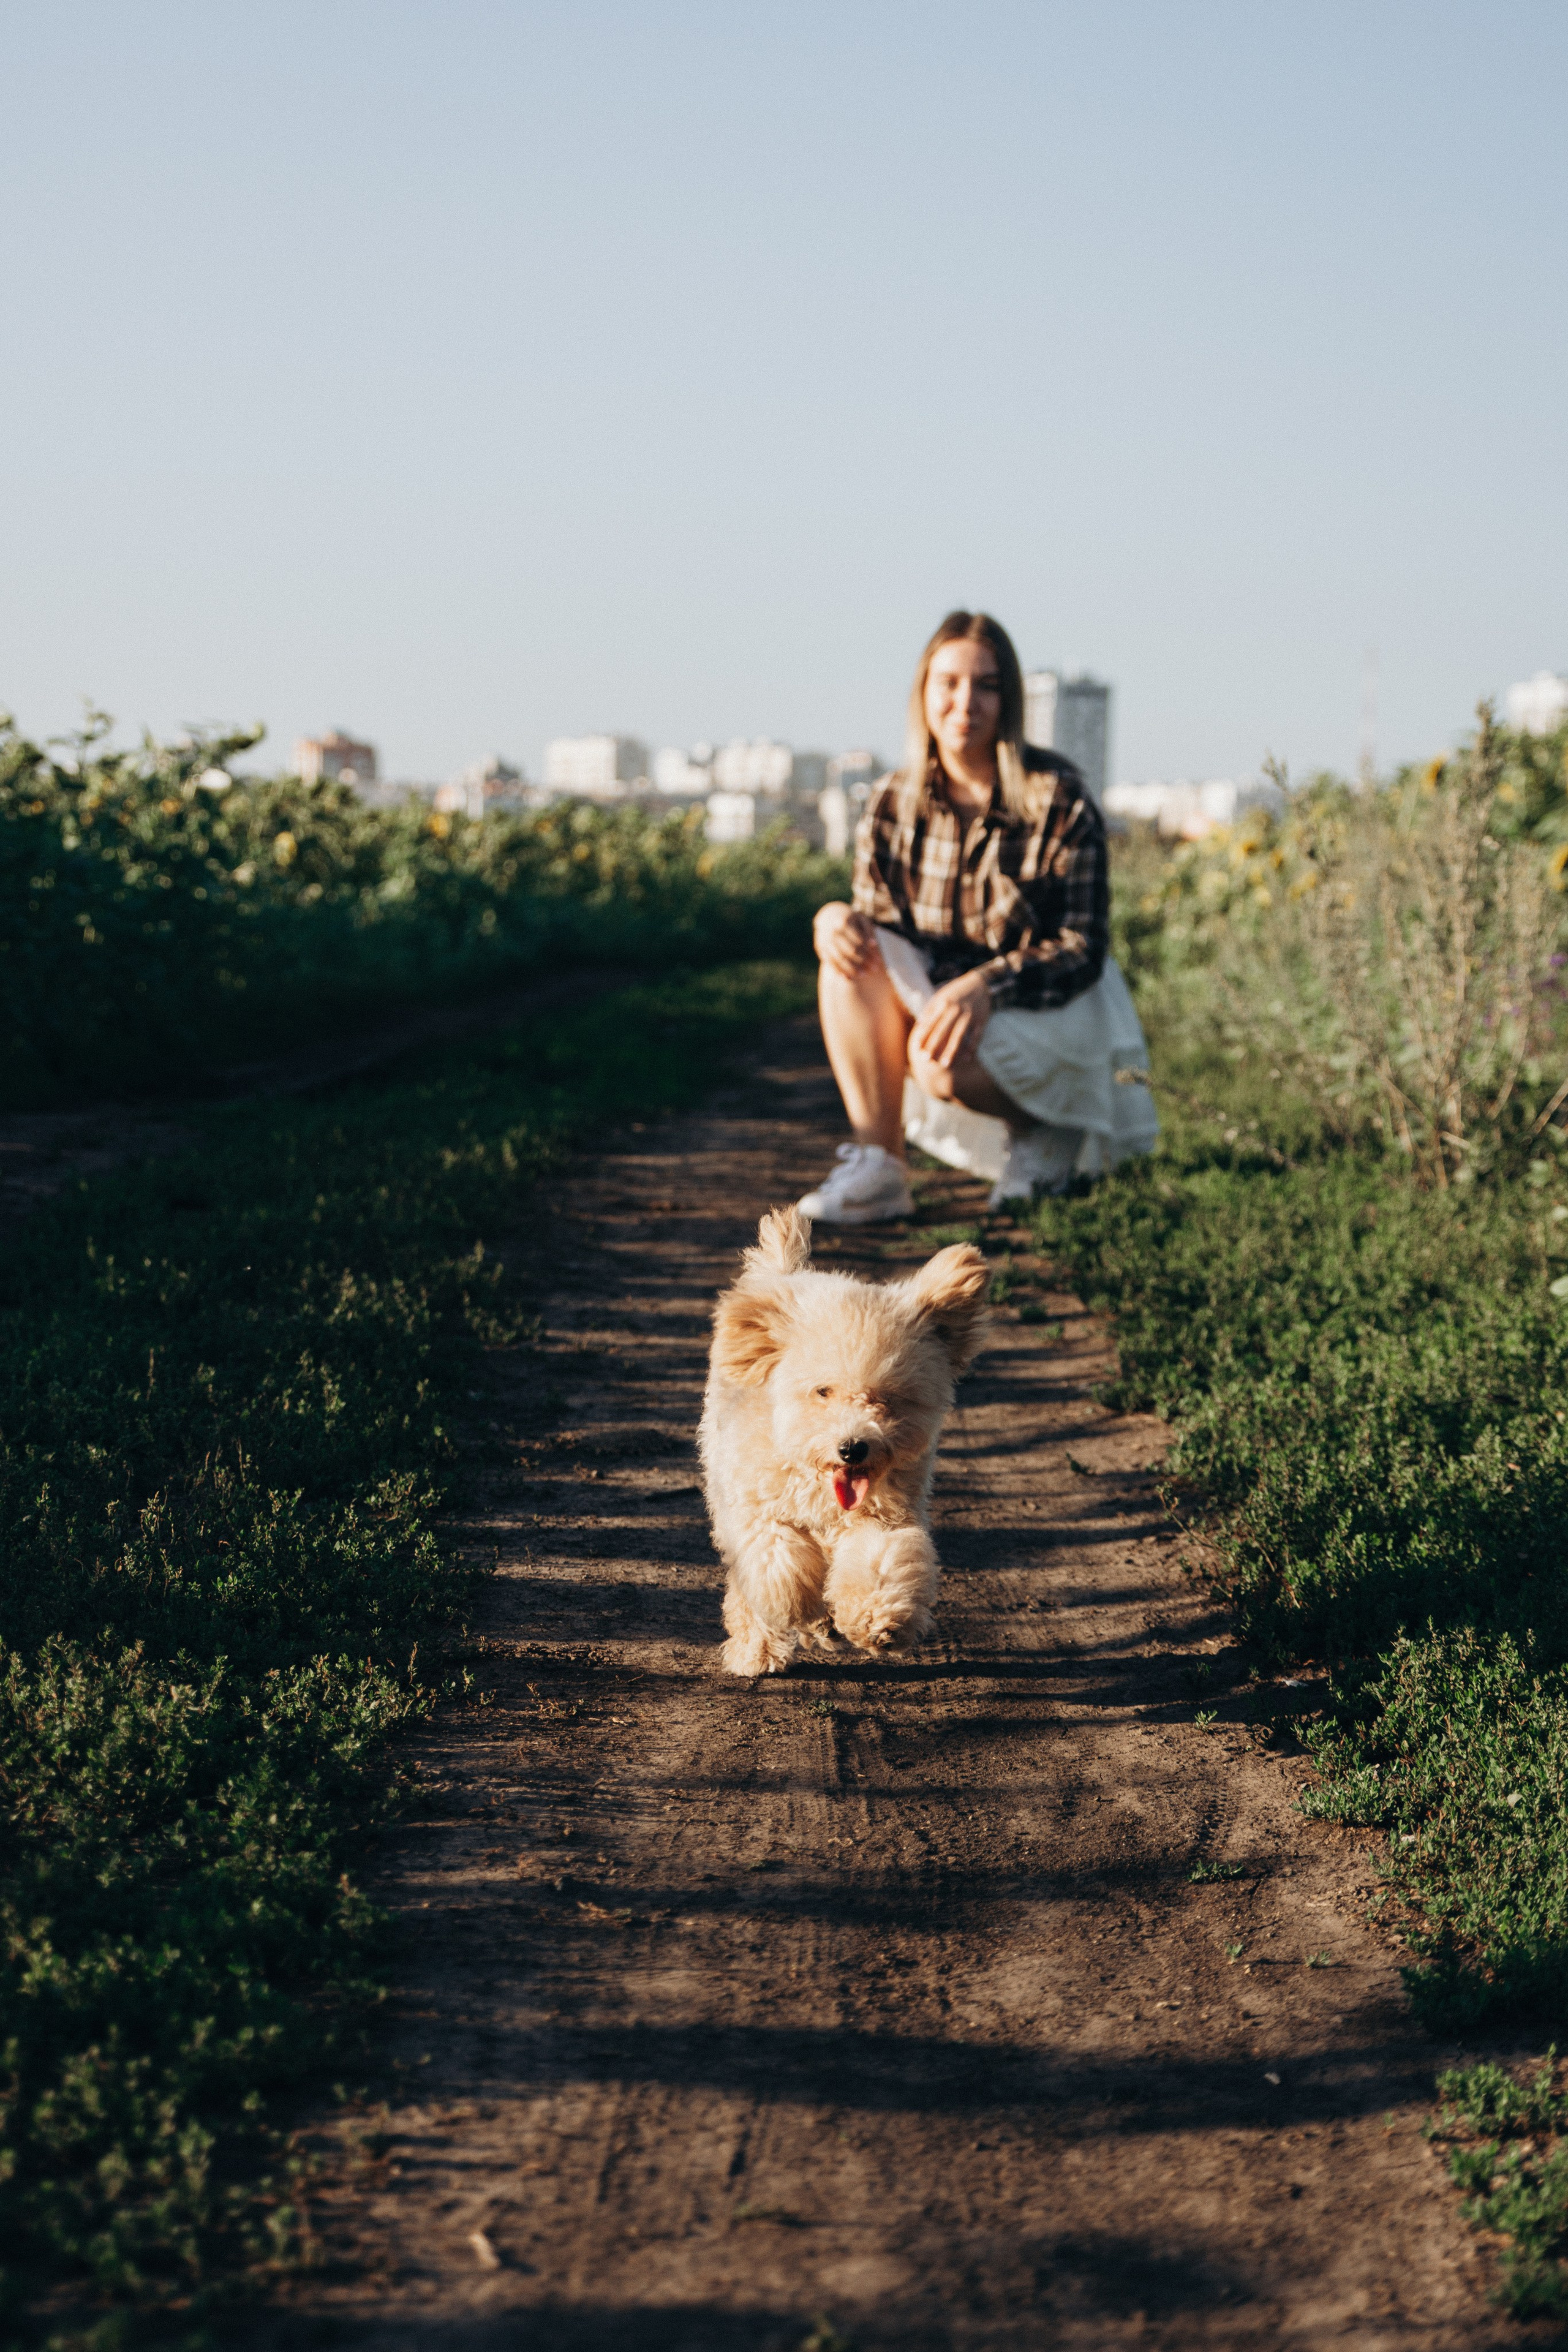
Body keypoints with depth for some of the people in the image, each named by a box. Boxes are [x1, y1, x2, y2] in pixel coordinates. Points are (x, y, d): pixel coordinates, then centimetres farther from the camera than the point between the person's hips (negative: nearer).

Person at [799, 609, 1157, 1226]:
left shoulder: (1057, 799, -14)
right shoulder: (893, 803, -2)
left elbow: (1082, 950, -15)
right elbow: (876, 918, 5)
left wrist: (988, 985, -33)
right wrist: (838, 918, -22)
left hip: (1054, 1008, -5)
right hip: (938, 990, 5)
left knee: (943, 1059, -34)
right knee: (849, 957, -22)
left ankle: (1046, 1131, 0)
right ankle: (876, 1164, -21)